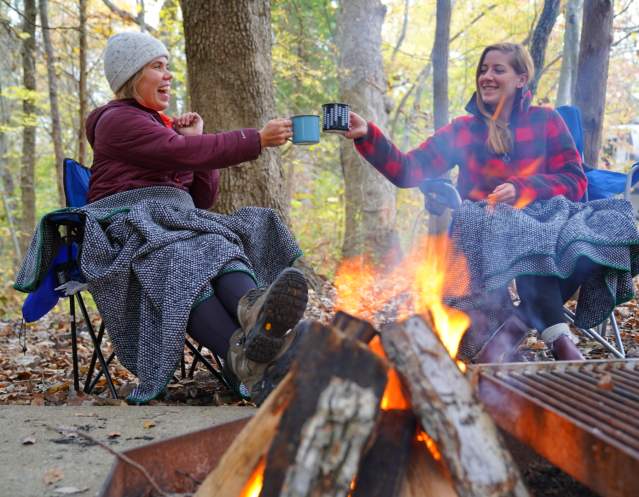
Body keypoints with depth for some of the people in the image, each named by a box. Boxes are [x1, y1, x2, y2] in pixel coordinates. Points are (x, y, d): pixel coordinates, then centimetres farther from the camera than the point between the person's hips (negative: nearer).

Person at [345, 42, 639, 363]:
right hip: (483, 228, 0)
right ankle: (557, 336, -39)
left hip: (541, 217, 1)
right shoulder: (463, 130, 12)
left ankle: (518, 323, -36)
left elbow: (575, 181, 3)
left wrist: (520, 189, -13)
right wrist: (367, 136, -13)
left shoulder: (545, 121, 12)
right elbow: (408, 171, 2)